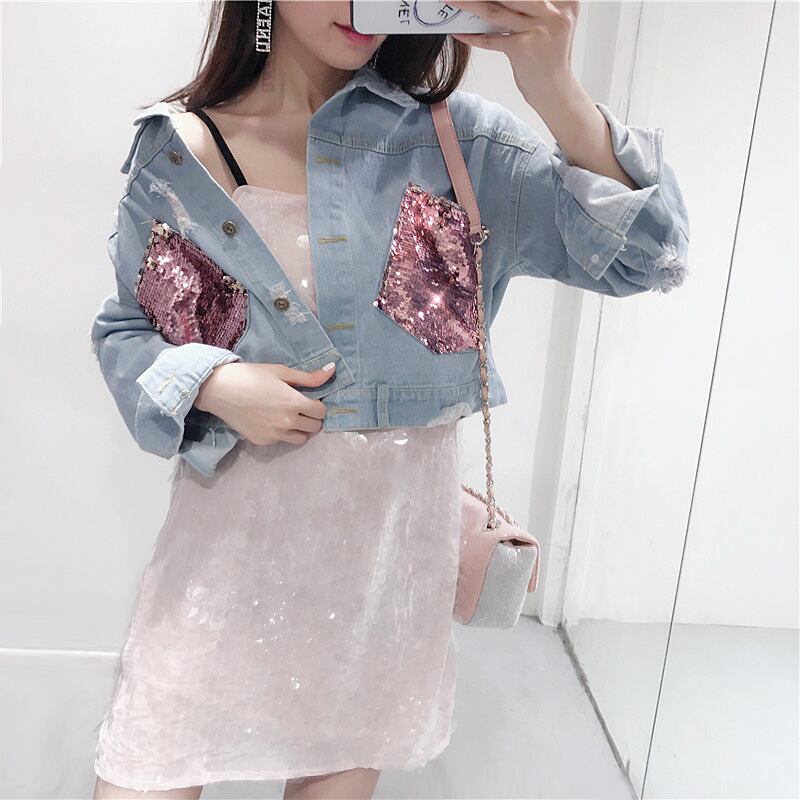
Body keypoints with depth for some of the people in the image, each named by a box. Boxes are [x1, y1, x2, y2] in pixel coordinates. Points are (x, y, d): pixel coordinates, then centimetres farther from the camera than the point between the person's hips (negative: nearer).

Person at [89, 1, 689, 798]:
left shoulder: (449, 136, -5)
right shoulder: (175, 151, -2)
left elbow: (645, 256, -11)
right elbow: (122, 330, 6)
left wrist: (554, 89, -25)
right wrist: (213, 385, -15)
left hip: (394, 533, 1)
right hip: (233, 526, 1)